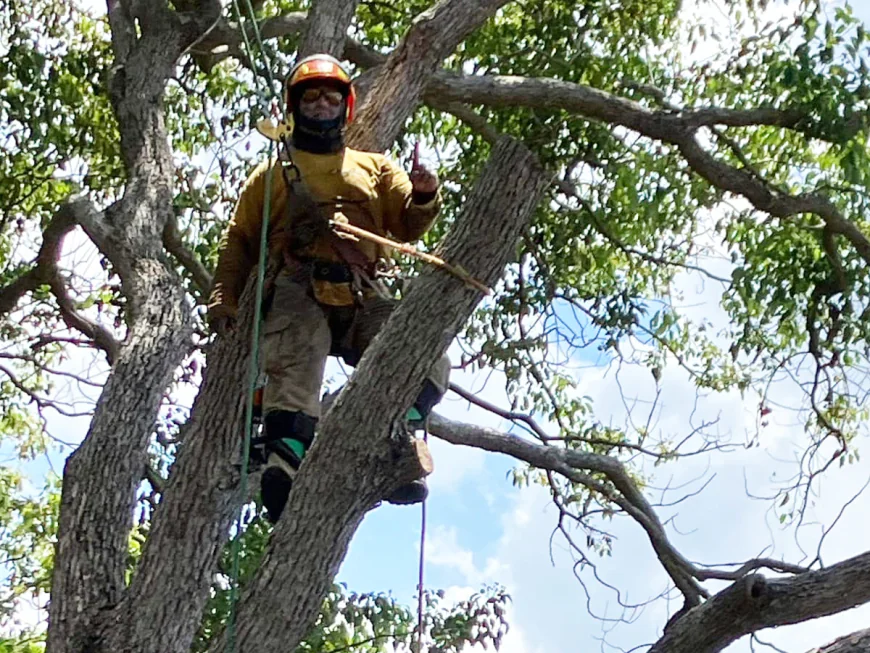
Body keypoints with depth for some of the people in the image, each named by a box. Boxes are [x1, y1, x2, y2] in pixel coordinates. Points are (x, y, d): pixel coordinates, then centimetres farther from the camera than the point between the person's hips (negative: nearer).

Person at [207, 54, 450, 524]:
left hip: (362, 296, 2)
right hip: (299, 291, -2)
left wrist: (423, 198, -5)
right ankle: (285, 463, -49)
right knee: (293, 371, -31)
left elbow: (407, 227, 19)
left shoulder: (375, 168, 31)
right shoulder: (273, 175, 28)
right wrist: (224, 299, 11)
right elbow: (238, 240, 26)